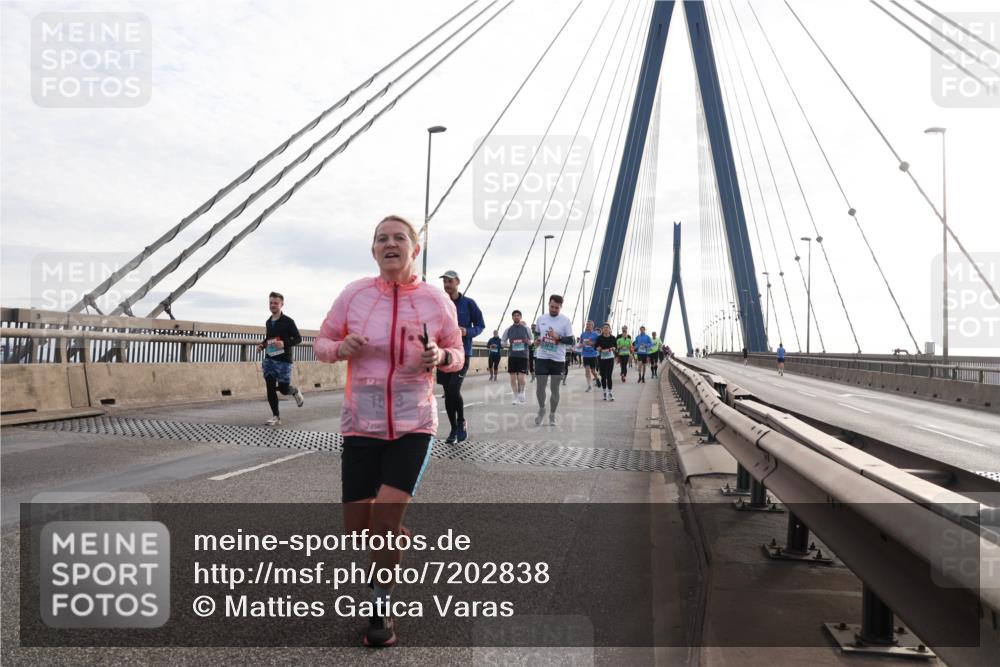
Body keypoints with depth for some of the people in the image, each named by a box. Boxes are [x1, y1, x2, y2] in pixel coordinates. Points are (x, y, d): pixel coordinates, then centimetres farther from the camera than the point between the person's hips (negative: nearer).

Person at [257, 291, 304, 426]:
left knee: (283, 388, -1)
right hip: (269, 359, 5)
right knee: (270, 388, -2)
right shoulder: (268, 322, 12)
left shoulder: (288, 321, -7)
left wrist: (284, 343, -25)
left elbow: (298, 338, -9)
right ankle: (276, 417, 6)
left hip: (284, 360, -5)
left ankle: (296, 391, 35)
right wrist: (262, 344, 5)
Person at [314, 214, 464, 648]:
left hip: (414, 425, -2)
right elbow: (321, 343, 9)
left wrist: (441, 357, -13)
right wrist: (339, 348, -14)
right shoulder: (354, 294, -2)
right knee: (357, 529, 3)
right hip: (361, 426, 2)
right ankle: (396, 536, 39)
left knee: (384, 522, -12)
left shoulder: (436, 300, -2)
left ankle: (381, 609, 13)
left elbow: (457, 355, 10)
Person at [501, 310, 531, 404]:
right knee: (513, 378, 3)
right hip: (512, 356, 2)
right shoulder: (509, 329, 4)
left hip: (523, 356, -2)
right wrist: (508, 344, -9)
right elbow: (503, 342, 11)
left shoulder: (526, 328, 2)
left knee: (521, 378, -10)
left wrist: (527, 342, -12)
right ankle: (516, 397, 16)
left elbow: (531, 342, 10)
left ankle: (521, 393, 17)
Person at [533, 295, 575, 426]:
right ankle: (541, 409, 25)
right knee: (540, 386, 0)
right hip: (542, 357, 2)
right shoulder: (541, 318, 4)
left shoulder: (565, 321, -6)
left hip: (558, 359, -2)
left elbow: (571, 341, -6)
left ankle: (552, 414, 20)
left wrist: (558, 338, -22)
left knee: (554, 389, 4)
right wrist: (537, 340, -2)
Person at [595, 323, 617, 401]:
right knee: (603, 376, 6)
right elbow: (595, 347, 3)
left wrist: (613, 348, -13)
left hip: (610, 358, -1)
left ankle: (609, 392, -3)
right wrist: (599, 348, -18)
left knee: (609, 376, -9)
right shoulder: (599, 338, 1)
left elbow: (616, 348, 9)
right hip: (601, 358, 1)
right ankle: (604, 392, 18)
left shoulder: (612, 338, 2)